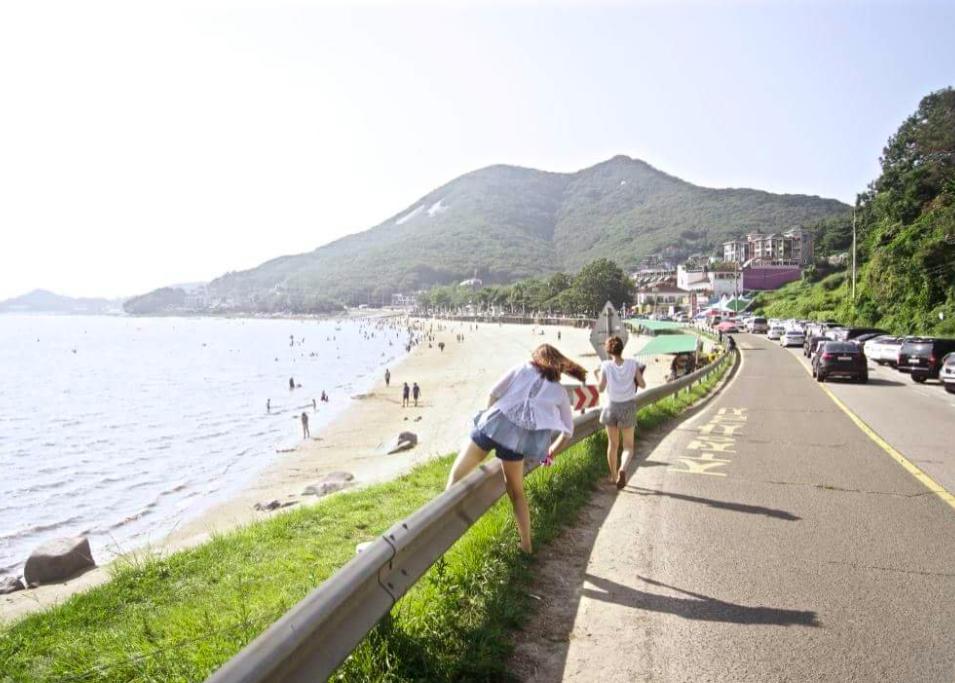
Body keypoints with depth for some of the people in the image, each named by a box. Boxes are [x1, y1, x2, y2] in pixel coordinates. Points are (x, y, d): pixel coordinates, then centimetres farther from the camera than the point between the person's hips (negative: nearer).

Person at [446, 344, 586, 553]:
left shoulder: (522, 369, 20)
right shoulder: (560, 391, 23)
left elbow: (494, 393, 10)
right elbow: (568, 431, 25)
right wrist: (551, 452, 39)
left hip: (494, 423, -1)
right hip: (518, 436, 1)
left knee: (457, 475, 9)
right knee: (516, 492, 18)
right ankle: (526, 546, 21)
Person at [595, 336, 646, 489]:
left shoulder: (606, 365, -10)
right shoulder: (632, 364, -7)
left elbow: (601, 388, -14)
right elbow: (643, 385, -5)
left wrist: (598, 376, 4)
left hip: (611, 407, 0)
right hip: (628, 408, 0)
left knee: (613, 444, 17)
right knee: (628, 446, 9)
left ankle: (614, 476, 26)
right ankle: (622, 469, -18)